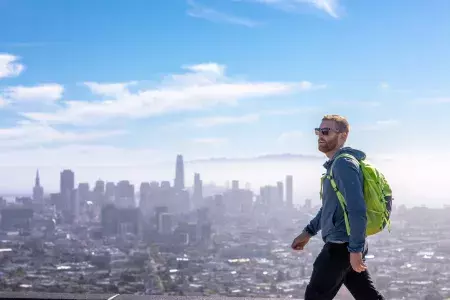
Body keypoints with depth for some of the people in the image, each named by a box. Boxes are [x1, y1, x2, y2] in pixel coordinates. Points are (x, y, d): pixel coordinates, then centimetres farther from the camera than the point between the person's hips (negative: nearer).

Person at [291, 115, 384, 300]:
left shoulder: (344, 164, -16)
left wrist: (355, 249, -24)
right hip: (347, 245, 10)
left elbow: (357, 210, -23)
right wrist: (308, 232, 27)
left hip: (342, 246, -10)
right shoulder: (335, 164, 16)